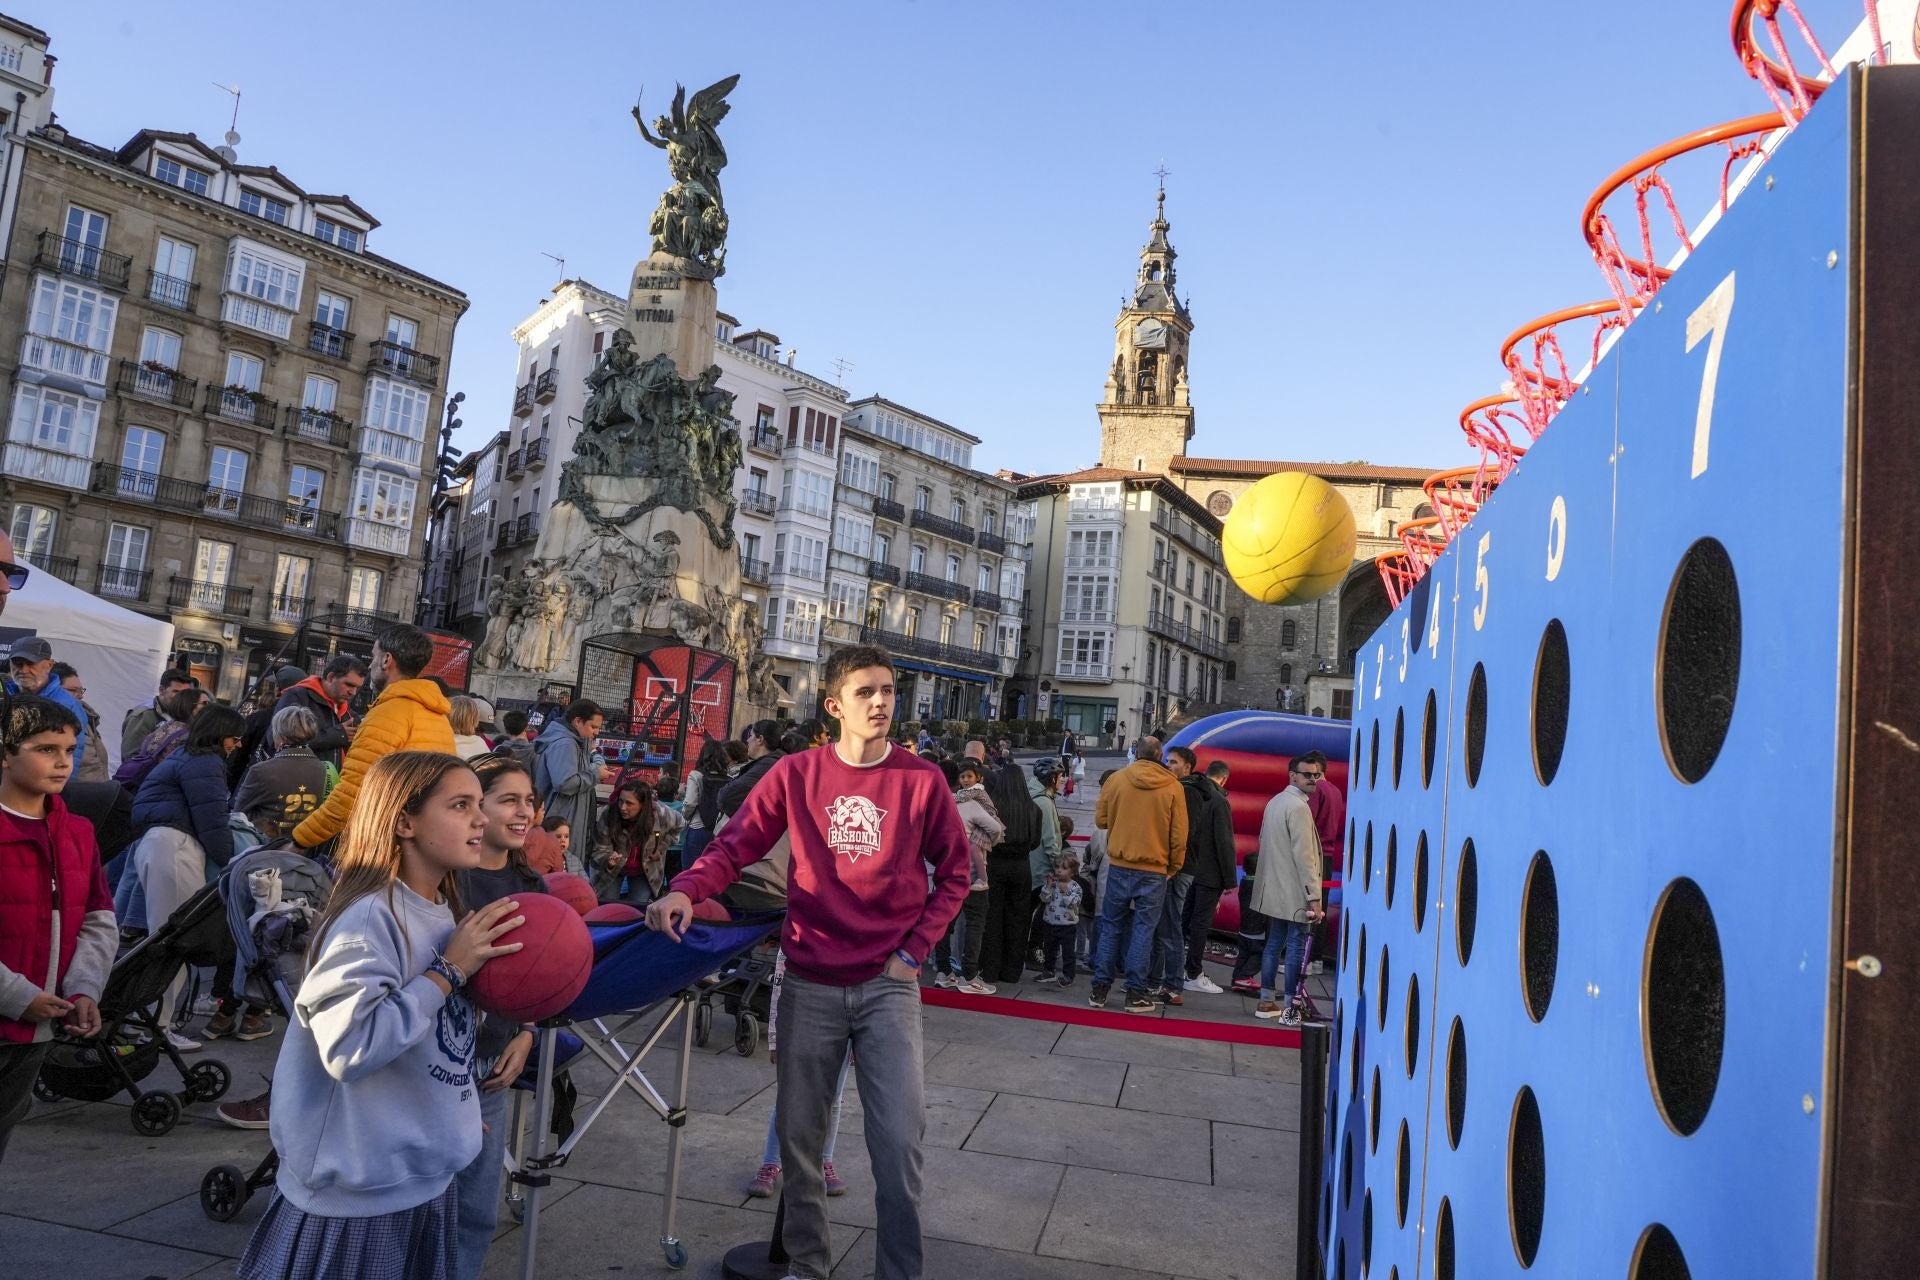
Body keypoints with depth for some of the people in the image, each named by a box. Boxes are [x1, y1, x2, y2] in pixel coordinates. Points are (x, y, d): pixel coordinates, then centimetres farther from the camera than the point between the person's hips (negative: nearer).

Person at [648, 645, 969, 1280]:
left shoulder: (922, 780, -4)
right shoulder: (796, 774, -3)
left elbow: (953, 873, 4)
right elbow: (736, 843, -6)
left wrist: (914, 950, -3)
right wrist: (686, 889, -25)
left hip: (888, 985, -1)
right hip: (810, 985, 1)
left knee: (898, 1139, -6)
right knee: (800, 1135, 14)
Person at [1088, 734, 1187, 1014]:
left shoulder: (1117, 779, -4)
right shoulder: (1172, 787, -5)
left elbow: (1101, 820, 3)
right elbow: (1179, 833, -3)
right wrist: (1173, 867, 9)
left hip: (1119, 865, 1)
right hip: (1154, 870, -1)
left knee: (1111, 927, 10)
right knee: (1143, 930, 5)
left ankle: (1099, 990, 12)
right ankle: (1135, 994, 6)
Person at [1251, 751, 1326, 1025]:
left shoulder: (1275, 802, 14)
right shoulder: (1298, 806, -15)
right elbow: (1303, 855, -20)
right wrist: (1314, 897, -19)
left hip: (1274, 890, 9)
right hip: (1294, 892, -9)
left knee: (1274, 942, 13)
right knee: (1296, 946, -4)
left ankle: (1267, 1001, 19)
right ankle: (1289, 1009, -2)